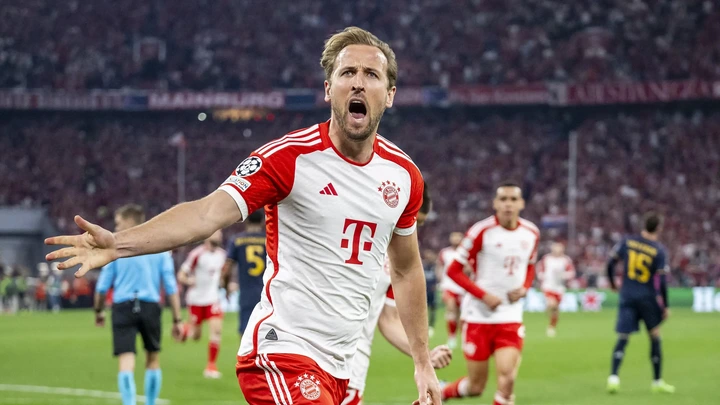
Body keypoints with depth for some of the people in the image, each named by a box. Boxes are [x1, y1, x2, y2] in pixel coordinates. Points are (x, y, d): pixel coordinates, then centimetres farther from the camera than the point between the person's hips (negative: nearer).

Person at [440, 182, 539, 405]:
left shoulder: (531, 233, 3)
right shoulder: (482, 231, -11)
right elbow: (454, 270, -7)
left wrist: (524, 288, -2)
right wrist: (484, 296, -17)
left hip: (510, 317, 3)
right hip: (479, 316, -3)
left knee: (507, 379, -15)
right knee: (475, 387, 4)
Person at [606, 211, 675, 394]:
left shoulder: (627, 242, 0)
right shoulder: (660, 250, -8)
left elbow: (610, 263, 1)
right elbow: (661, 281, -11)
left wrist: (613, 283, 19)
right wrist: (665, 306, -2)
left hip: (627, 297, 2)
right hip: (648, 298, -2)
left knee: (623, 338, 2)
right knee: (655, 337, 11)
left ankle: (613, 376, -16)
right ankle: (657, 382, 17)